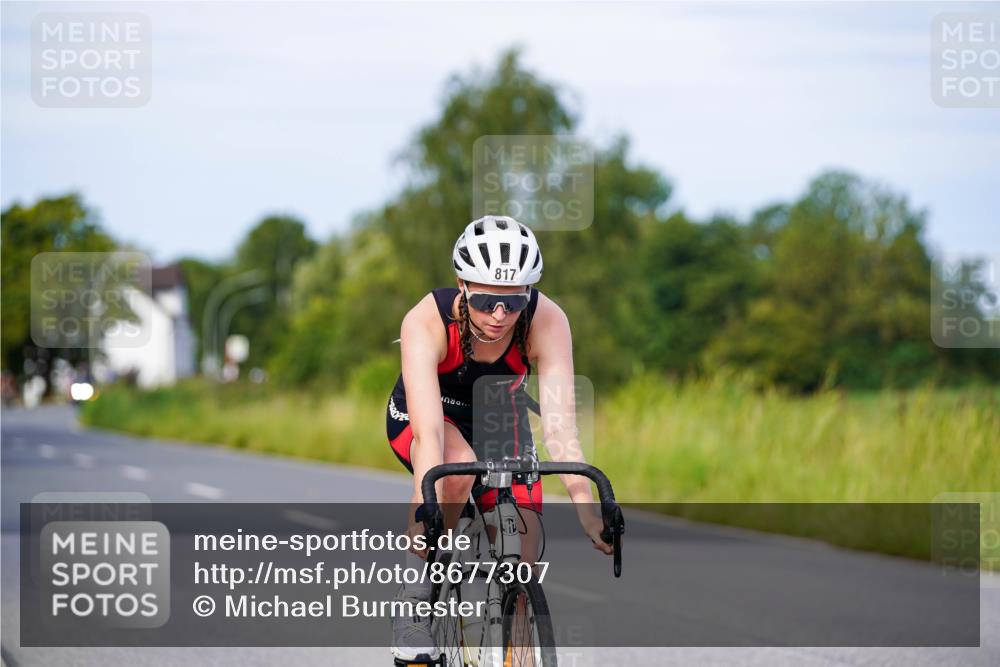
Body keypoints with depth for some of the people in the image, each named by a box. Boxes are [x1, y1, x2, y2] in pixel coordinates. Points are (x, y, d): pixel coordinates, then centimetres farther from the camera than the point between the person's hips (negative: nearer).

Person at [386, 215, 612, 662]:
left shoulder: (547, 322, -31)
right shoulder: (426, 322, -36)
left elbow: (560, 423, -37)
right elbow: (429, 431, -45)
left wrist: (586, 507, -49)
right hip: (420, 412, -2)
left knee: (522, 561, -14)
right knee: (457, 468, -37)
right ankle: (414, 603, -19)